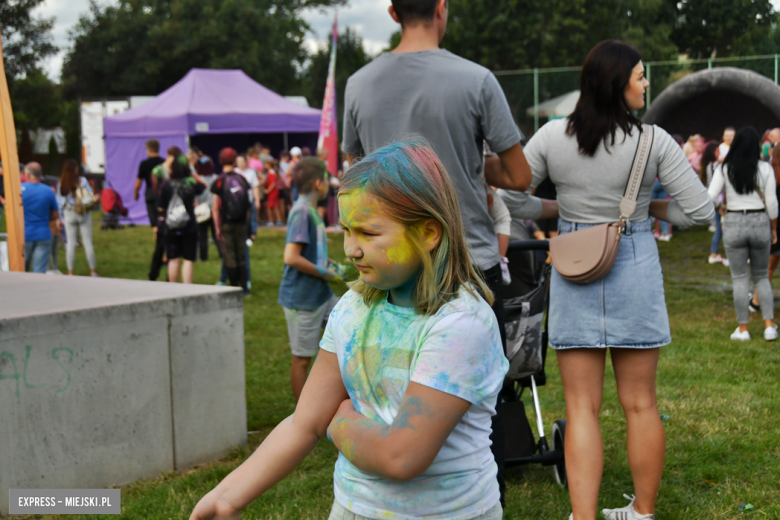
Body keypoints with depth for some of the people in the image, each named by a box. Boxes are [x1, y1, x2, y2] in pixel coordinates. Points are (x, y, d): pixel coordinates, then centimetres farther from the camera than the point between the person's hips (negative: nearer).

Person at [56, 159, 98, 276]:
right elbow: (91, 196, -6)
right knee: (88, 242, 4)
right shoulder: (82, 181, -9)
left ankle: (70, 271, 9)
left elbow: (60, 202, 1)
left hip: (69, 214, 2)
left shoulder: (60, 184, -3)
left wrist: (62, 217, 7)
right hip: (83, 214, -2)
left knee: (71, 243, 7)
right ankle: (93, 270, 9)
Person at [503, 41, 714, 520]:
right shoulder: (653, 141, -8)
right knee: (640, 404, 13)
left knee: (582, 408, 6)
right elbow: (700, 212, -5)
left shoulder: (552, 137, -4)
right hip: (634, 269, 0)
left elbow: (510, 199, 2)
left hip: (573, 271, 1)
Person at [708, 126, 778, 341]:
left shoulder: (724, 169, -5)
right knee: (762, 276, 15)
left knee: (740, 278, 7)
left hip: (734, 224, -1)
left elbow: (710, 198, -10)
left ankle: (743, 329, 9)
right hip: (760, 222, 1)